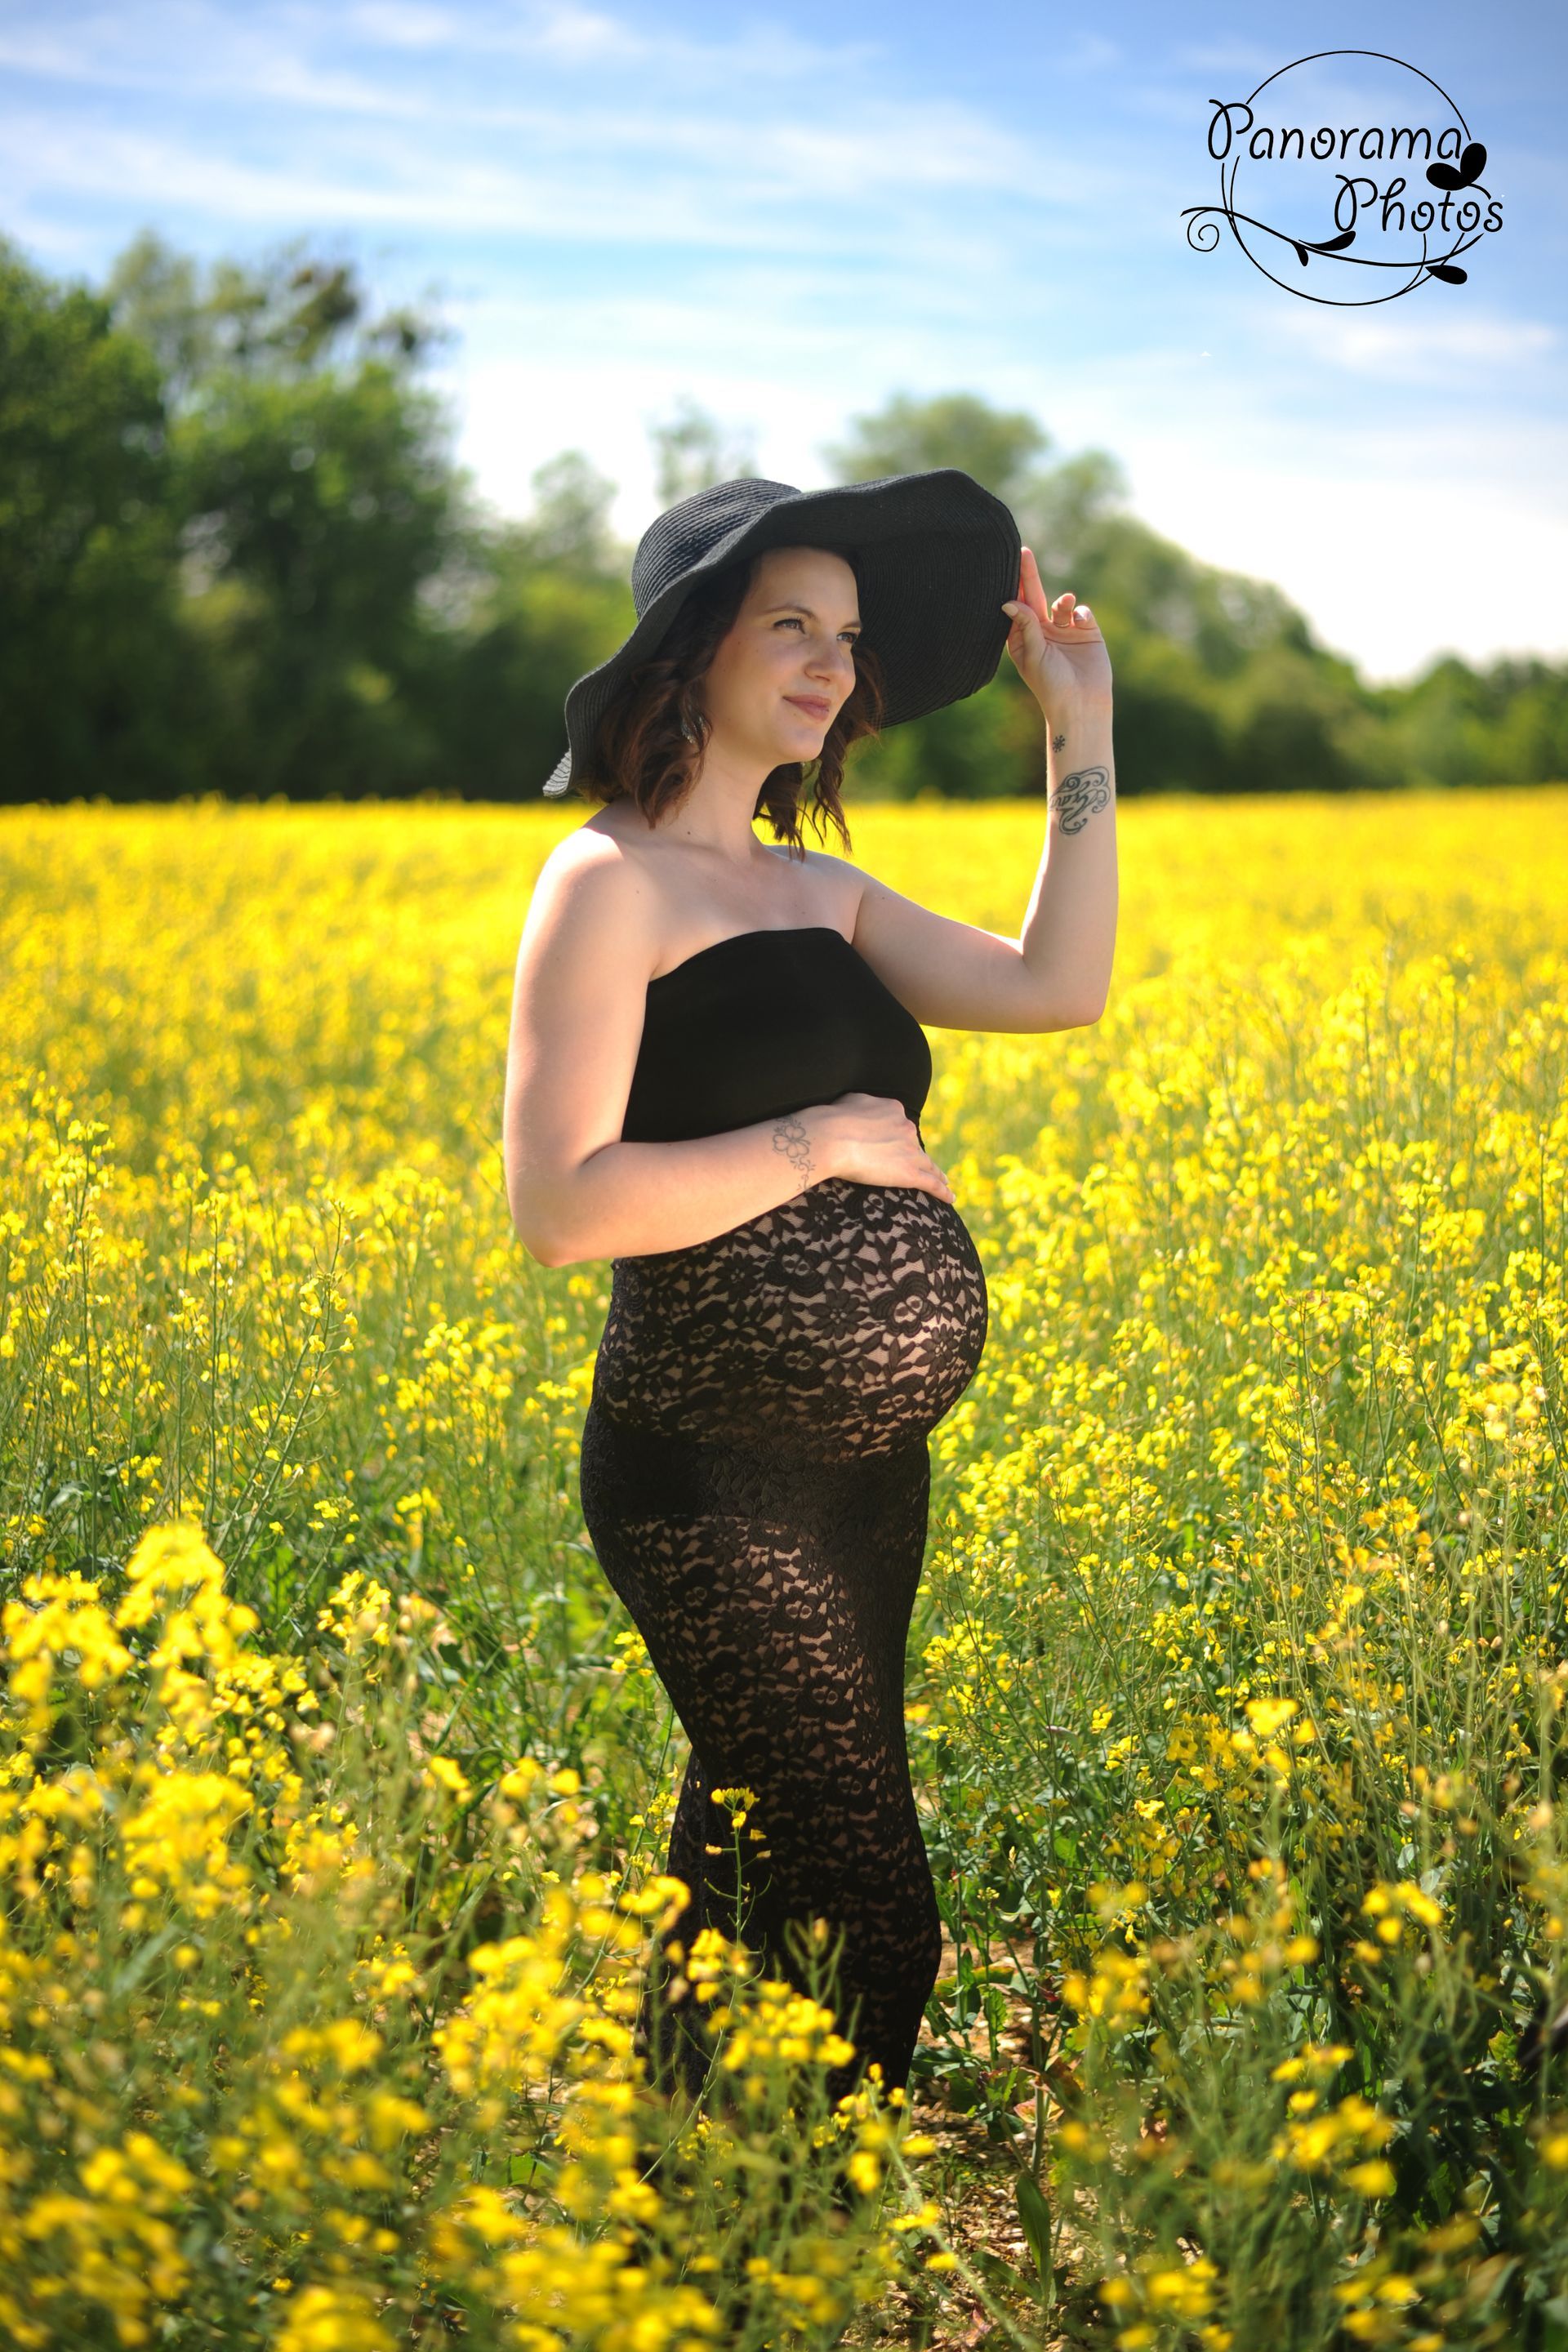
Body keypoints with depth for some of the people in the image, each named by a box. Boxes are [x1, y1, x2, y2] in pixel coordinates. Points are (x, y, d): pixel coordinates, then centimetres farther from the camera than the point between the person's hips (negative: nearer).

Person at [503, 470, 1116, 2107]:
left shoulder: (815, 891, 15)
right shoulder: (609, 884, -10)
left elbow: (1056, 985, 8)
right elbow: (560, 1206, -17)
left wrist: (1080, 733, 7)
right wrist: (821, 1141, -17)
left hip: (863, 1478, 8)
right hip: (722, 1485, -8)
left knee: (754, 1882, 15)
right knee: (867, 1930, -7)